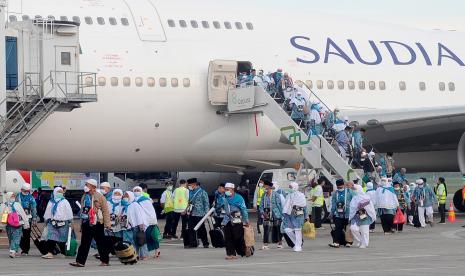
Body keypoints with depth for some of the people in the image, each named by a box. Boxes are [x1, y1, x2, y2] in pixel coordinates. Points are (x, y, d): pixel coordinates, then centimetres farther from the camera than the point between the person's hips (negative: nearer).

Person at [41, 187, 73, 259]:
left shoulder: (65, 202, 4)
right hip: (52, 223, 2)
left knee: (62, 240, 2)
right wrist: (47, 220, 19)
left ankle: (63, 253, 13)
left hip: (63, 223, -2)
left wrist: (70, 222, -2)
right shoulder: (51, 202, 14)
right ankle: (50, 253, -13)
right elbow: (47, 213, 20)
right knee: (51, 238, -9)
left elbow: (69, 212, 3)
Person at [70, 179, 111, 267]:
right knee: (84, 243, 1)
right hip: (86, 223, 6)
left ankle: (105, 261, 14)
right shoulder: (85, 197, 12)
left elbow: (105, 210, -9)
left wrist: (107, 223, -12)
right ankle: (80, 261, 0)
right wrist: (82, 223, 18)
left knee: (101, 243, 4)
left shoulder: (100, 197, -8)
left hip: (97, 223, -6)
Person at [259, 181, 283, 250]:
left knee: (277, 229, 6)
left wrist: (281, 214, -7)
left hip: (275, 215, -3)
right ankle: (265, 244, -5)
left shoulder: (275, 195, -7)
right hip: (267, 215, 4)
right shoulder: (264, 195, 8)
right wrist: (263, 212, -5)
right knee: (266, 229, -5)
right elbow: (261, 205, 11)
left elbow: (279, 205, -5)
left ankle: (280, 243, 21)